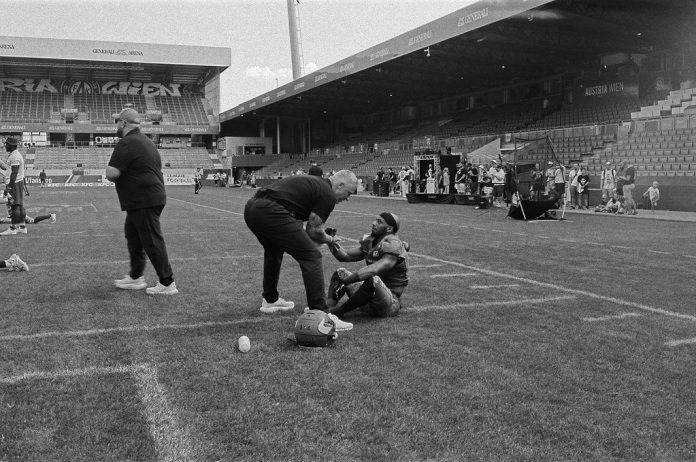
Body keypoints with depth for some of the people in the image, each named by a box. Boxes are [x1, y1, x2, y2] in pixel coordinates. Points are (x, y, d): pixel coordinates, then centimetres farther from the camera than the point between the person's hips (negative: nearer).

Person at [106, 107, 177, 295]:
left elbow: (111, 174, -21)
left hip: (143, 201, -10)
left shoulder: (126, 143, -15)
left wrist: (109, 168, 3)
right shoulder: (146, 141, 17)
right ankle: (135, 278, 29)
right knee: (133, 236, 20)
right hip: (153, 197, 10)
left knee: (152, 242, -5)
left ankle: (167, 284, -1)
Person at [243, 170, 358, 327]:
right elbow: (314, 231, 1)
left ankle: (270, 300, 45)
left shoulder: (313, 182, 28)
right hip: (270, 212, -10)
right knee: (311, 256, -2)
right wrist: (329, 239, 21)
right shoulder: (328, 194, 2)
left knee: (273, 251, 33)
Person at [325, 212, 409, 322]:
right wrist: (333, 246, -10)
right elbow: (345, 256, 11)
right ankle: (328, 308, -15)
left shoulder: (393, 246, -19)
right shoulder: (370, 241, 9)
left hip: (390, 304, -9)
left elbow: (373, 270, -32)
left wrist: (344, 281, -33)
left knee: (373, 279, -38)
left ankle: (338, 311, -26)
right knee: (340, 272, 11)